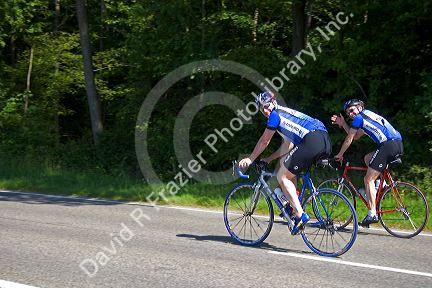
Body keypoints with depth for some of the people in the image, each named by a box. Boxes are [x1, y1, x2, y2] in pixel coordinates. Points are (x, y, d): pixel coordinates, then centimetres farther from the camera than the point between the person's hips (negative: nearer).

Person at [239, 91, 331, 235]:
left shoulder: (276, 114, 7)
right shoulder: (286, 113, 34)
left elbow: (264, 141, 14)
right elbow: (287, 146, 36)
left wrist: (250, 159, 24)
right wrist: (267, 159, 37)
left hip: (312, 140, -9)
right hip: (326, 141, 9)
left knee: (282, 176, -1)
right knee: (290, 171, 27)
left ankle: (300, 216, -10)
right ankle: (292, 205, 21)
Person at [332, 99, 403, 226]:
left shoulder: (359, 117, 4)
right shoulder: (368, 116, 31)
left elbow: (349, 140, 9)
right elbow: (355, 136, 36)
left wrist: (339, 155, 22)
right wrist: (343, 124, 31)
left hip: (388, 144, -9)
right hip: (399, 144, 9)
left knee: (368, 179, -3)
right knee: (367, 158, 29)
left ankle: (372, 214, -10)